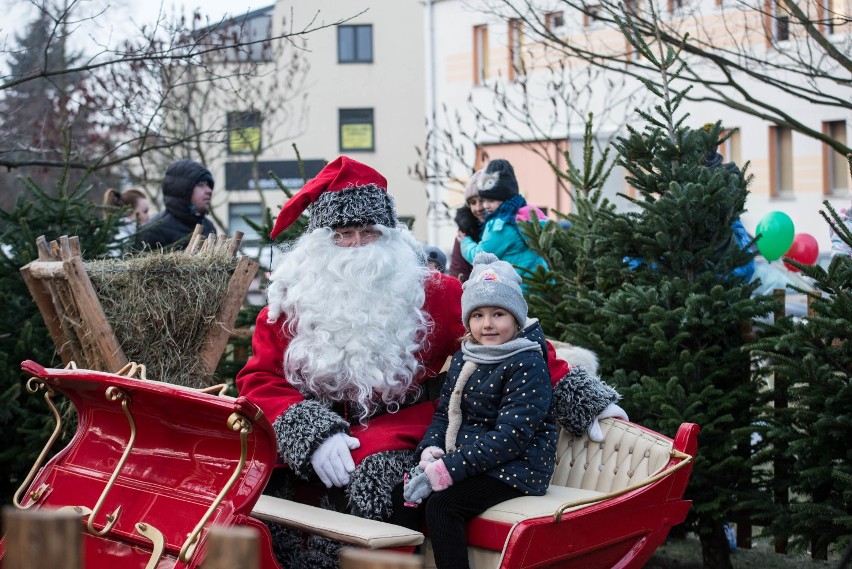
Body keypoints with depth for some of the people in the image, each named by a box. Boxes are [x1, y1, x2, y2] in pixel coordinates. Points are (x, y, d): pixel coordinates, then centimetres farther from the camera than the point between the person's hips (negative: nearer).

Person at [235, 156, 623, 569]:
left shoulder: (427, 292, 2)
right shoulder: (295, 296, 6)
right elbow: (260, 378, -1)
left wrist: (574, 394, -5)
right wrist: (315, 434, -18)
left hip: (396, 427, -2)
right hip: (311, 435, 2)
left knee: (371, 472, -33)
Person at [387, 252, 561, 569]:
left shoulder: (527, 365, -14)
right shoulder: (464, 357, 10)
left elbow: (510, 437, -22)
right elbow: (444, 413, 15)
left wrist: (445, 470, -26)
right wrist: (431, 451, -9)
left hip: (514, 465, -8)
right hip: (464, 457, 8)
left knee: (440, 504, -25)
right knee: (403, 495, -8)